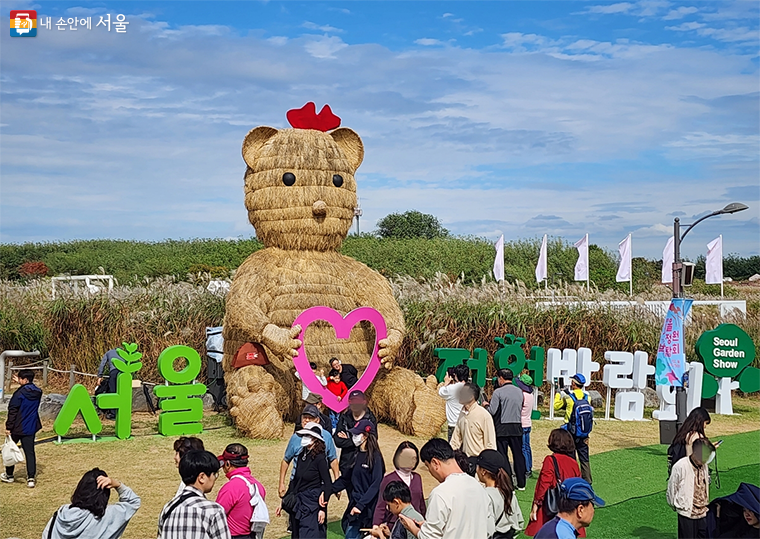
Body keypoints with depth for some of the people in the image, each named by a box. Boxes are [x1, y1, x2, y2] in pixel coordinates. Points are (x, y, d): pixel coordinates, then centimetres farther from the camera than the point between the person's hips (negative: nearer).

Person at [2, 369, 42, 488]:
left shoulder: (19, 393, -17)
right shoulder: (38, 392, 1)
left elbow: (12, 411, -15)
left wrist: (8, 427, -11)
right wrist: (21, 384, 22)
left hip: (17, 428, -5)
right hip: (31, 428, 5)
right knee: (30, 452, 5)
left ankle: (9, 475, 26)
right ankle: (31, 478, -2)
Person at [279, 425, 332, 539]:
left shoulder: (319, 458, -12)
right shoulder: (302, 456, 8)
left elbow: (328, 484, -12)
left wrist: (322, 508, -16)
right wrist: (283, 502, 17)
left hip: (313, 504, -8)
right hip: (299, 503, 8)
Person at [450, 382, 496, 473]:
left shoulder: (484, 415, -12)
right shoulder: (463, 414, 9)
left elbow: (490, 444, -11)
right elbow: (456, 438, 15)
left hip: (478, 460, -7)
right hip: (464, 459, 7)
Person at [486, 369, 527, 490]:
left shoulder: (498, 392, -10)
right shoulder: (519, 391, 7)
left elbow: (492, 411, -13)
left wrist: (486, 405, 9)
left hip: (502, 428, -5)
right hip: (517, 428, 5)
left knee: (503, 456, 1)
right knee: (518, 455, 12)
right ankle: (521, 484, 18)